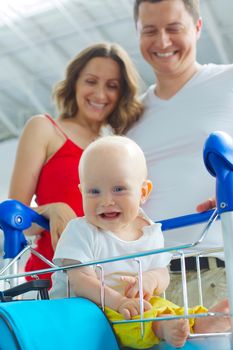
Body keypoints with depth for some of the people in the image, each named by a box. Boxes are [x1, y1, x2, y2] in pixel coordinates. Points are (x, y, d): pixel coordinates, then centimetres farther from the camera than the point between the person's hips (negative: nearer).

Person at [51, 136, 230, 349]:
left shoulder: (150, 233, 4)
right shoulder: (80, 231, -11)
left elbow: (163, 273, 9)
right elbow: (80, 281, -20)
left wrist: (152, 279, -18)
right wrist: (116, 301, -36)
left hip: (137, 303, 6)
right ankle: (160, 327, -49)